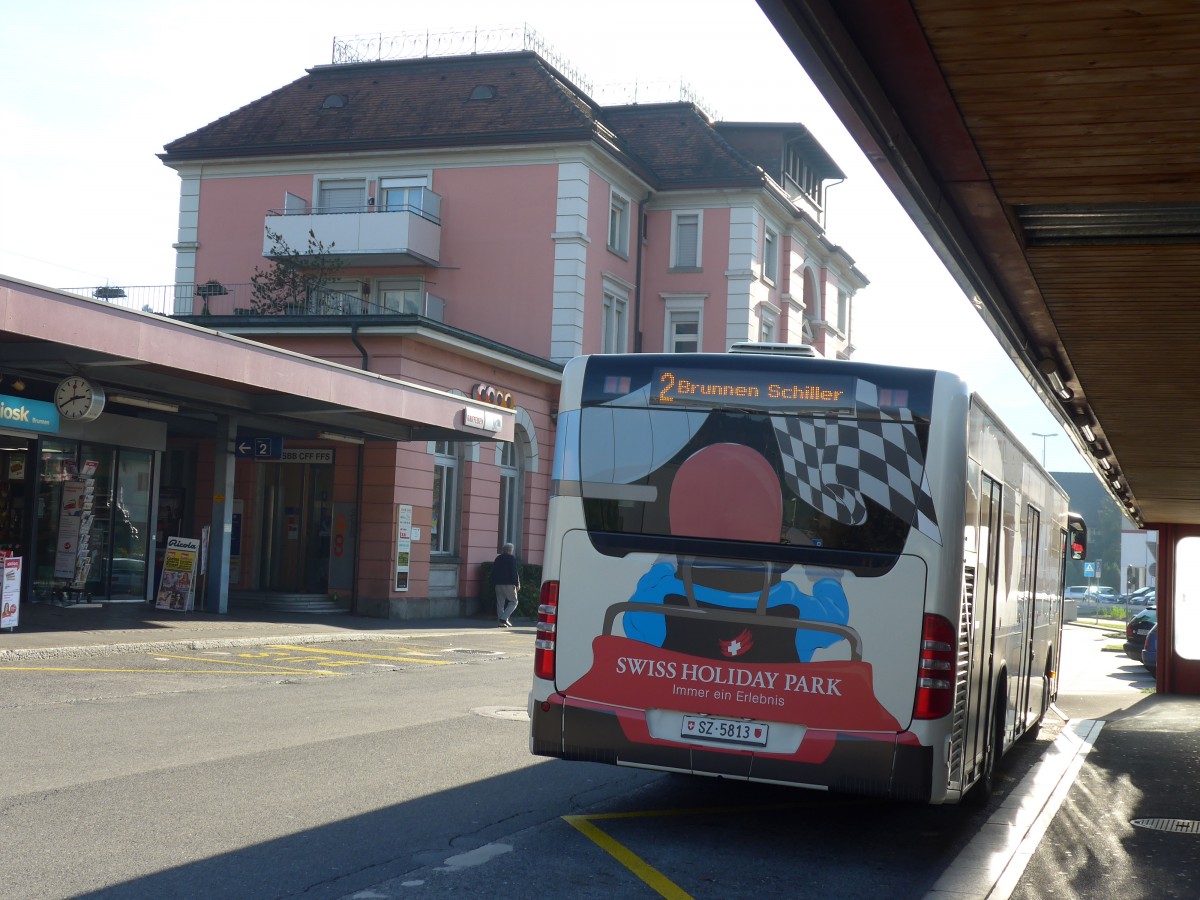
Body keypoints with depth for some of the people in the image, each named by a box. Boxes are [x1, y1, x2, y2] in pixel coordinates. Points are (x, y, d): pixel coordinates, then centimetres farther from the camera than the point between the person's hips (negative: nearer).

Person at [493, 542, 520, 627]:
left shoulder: (498, 559, 13)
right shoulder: (512, 558, -6)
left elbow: (493, 572, 15)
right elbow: (514, 572, -12)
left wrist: (494, 584, 18)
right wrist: (517, 584, -9)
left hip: (498, 584, 6)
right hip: (508, 584, -6)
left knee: (500, 603, 8)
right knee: (513, 601, 4)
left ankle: (501, 621, 5)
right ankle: (504, 618, -11)